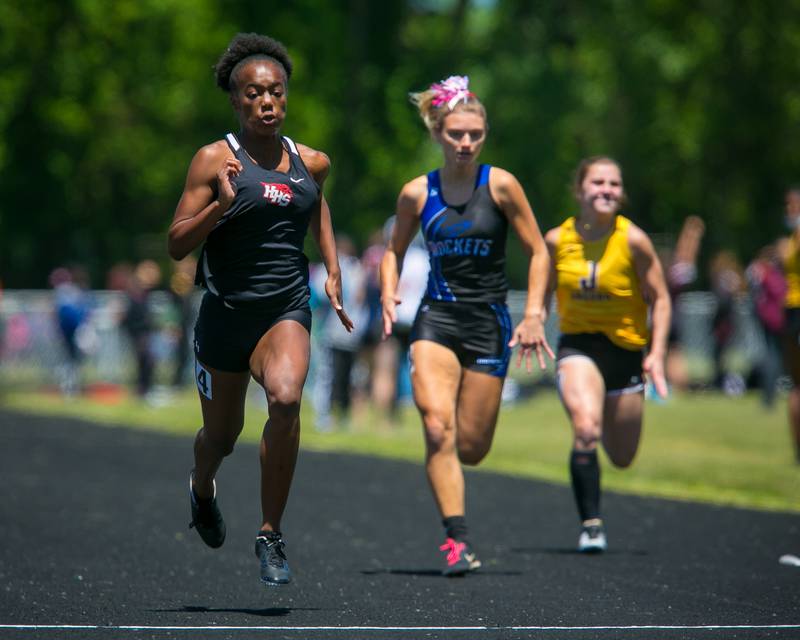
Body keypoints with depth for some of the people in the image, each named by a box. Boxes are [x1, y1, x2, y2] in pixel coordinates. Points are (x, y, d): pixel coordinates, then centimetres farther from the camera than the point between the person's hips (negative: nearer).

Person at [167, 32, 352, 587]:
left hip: (287, 310, 1)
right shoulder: (215, 160, -8)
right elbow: (177, 245, -10)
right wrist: (221, 204, -25)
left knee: (286, 398, -28)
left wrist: (333, 270, 20)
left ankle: (272, 535, -16)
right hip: (226, 312, -1)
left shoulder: (311, 162, 3)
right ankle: (202, 487, 53)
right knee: (223, 433, 14)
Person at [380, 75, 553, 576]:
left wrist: (534, 314, -7)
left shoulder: (500, 185, -3)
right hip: (436, 319, 1)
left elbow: (538, 252, 2)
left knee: (471, 449, 1)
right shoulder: (417, 193, 3)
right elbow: (395, 251, 19)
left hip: (489, 324, -1)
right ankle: (459, 542, -18)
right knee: (438, 430, -20)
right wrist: (389, 293, 0)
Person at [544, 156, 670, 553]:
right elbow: (542, 290, 12)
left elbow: (659, 298, -6)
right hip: (577, 345, 0)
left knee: (622, 458, 11)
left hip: (626, 347, 0)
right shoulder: (557, 240, -6)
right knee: (586, 429, -27)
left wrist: (656, 354, -12)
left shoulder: (633, 240, -12)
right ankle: (591, 525, -18)